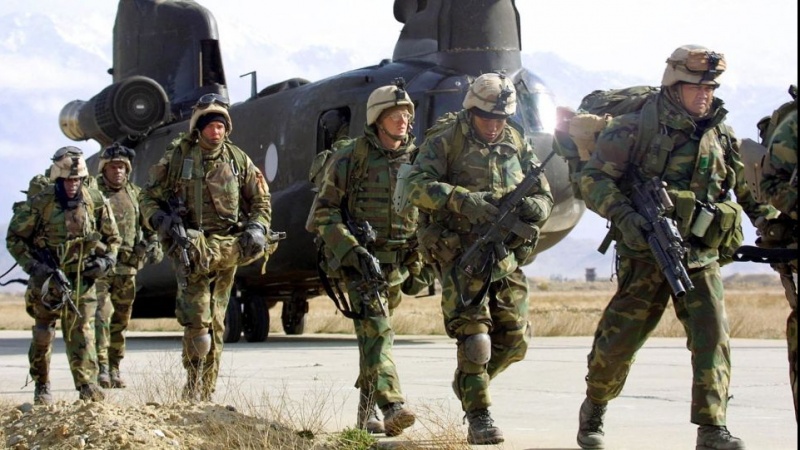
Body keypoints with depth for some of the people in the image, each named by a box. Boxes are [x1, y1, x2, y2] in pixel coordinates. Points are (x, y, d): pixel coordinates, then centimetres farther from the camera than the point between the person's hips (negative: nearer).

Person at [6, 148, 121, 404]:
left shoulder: (96, 202, -3)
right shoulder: (40, 203, -11)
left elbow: (113, 238, 11)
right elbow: (14, 238, -3)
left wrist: (105, 261, -6)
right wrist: (33, 266, -13)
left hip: (82, 277, 1)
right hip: (48, 277, -1)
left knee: (82, 331, -6)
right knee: (43, 333, 5)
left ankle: (88, 385, -10)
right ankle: (41, 386, 19)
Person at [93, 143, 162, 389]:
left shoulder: (135, 194, 14)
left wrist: (153, 243, 7)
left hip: (127, 267, 5)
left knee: (120, 320, 10)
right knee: (101, 313, -16)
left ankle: (114, 368, 19)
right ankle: (101, 367, -17)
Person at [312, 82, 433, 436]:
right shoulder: (350, 157, -7)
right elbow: (325, 211, -6)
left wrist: (419, 266, 10)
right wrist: (351, 250, -17)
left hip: (398, 264, 5)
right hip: (359, 260, -5)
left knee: (376, 333, 13)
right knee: (376, 331, -18)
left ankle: (366, 413, 22)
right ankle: (392, 407, -30)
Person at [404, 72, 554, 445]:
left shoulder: (518, 145, 11)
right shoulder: (445, 142, -3)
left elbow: (544, 195, 13)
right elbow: (418, 186, -14)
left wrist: (534, 207, -12)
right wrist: (463, 199, -29)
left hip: (507, 256, 5)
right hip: (462, 255, -5)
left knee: (514, 341, 6)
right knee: (473, 333, -15)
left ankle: (468, 382, 32)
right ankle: (478, 415, -6)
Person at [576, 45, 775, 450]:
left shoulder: (721, 136, 11)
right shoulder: (636, 127, -4)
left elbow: (750, 191, 20)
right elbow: (594, 178, -8)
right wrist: (625, 216, -21)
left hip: (702, 255, 4)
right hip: (646, 252, -3)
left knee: (713, 337, -11)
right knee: (619, 340, 2)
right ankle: (593, 411, 26)